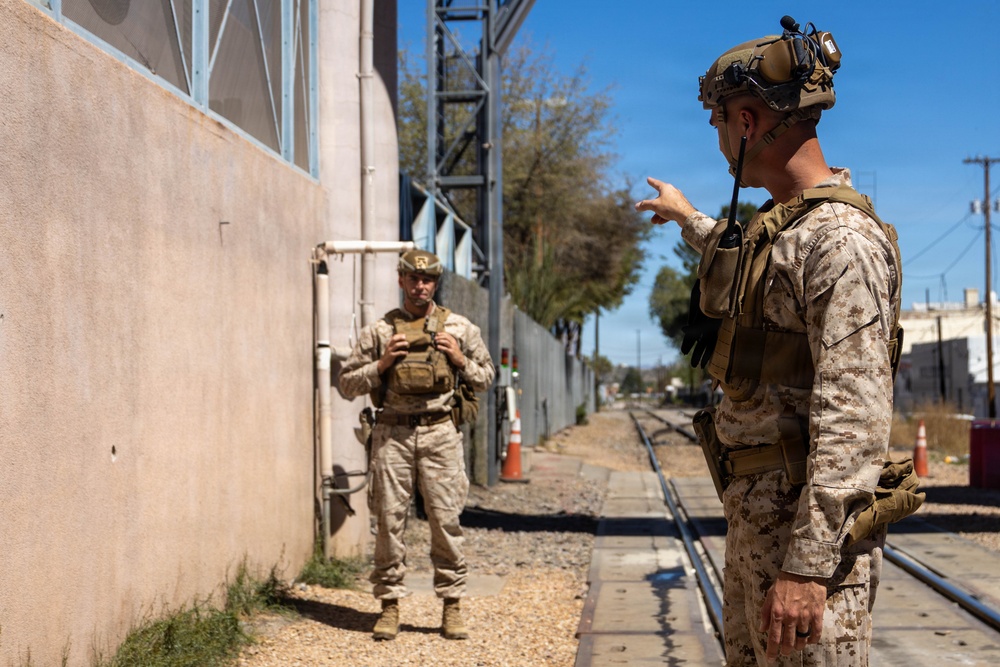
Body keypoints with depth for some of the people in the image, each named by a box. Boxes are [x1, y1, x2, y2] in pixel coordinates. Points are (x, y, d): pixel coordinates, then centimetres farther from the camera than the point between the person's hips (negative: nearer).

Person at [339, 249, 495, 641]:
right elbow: (347, 383, 9)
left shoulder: (459, 328, 9)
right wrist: (381, 365, -6)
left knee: (445, 519, -1)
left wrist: (460, 360, -1)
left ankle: (452, 607, 7)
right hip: (392, 433, 0)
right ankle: (389, 605, 10)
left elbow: (486, 377, 17)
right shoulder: (379, 332, 8)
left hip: (440, 433, 0)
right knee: (389, 519, 1)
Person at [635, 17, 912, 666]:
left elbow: (855, 418, -26)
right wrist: (687, 217, 56)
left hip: (808, 522, -10)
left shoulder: (841, 240, -19)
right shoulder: (781, 224, 12)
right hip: (753, 513, 10)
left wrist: (808, 565, -28)